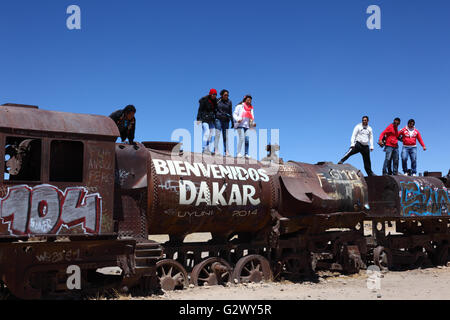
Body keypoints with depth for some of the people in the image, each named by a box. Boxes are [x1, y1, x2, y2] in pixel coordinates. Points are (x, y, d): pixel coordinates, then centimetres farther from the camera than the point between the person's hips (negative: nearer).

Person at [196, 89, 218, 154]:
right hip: (205, 119, -7)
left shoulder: (215, 100, 10)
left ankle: (208, 149, 10)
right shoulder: (204, 100, -8)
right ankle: (203, 149, -12)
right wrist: (199, 119, -14)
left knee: (211, 134, 3)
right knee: (206, 133, -15)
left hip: (211, 119, 7)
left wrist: (215, 119, 18)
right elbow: (200, 109, -8)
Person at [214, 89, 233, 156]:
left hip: (226, 121, 2)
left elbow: (230, 112, 12)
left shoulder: (229, 102, 8)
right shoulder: (218, 101, 4)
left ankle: (226, 151, 4)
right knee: (217, 134, -11)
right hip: (218, 119, -2)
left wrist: (232, 121, 9)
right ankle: (216, 150, -11)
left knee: (226, 136, 1)